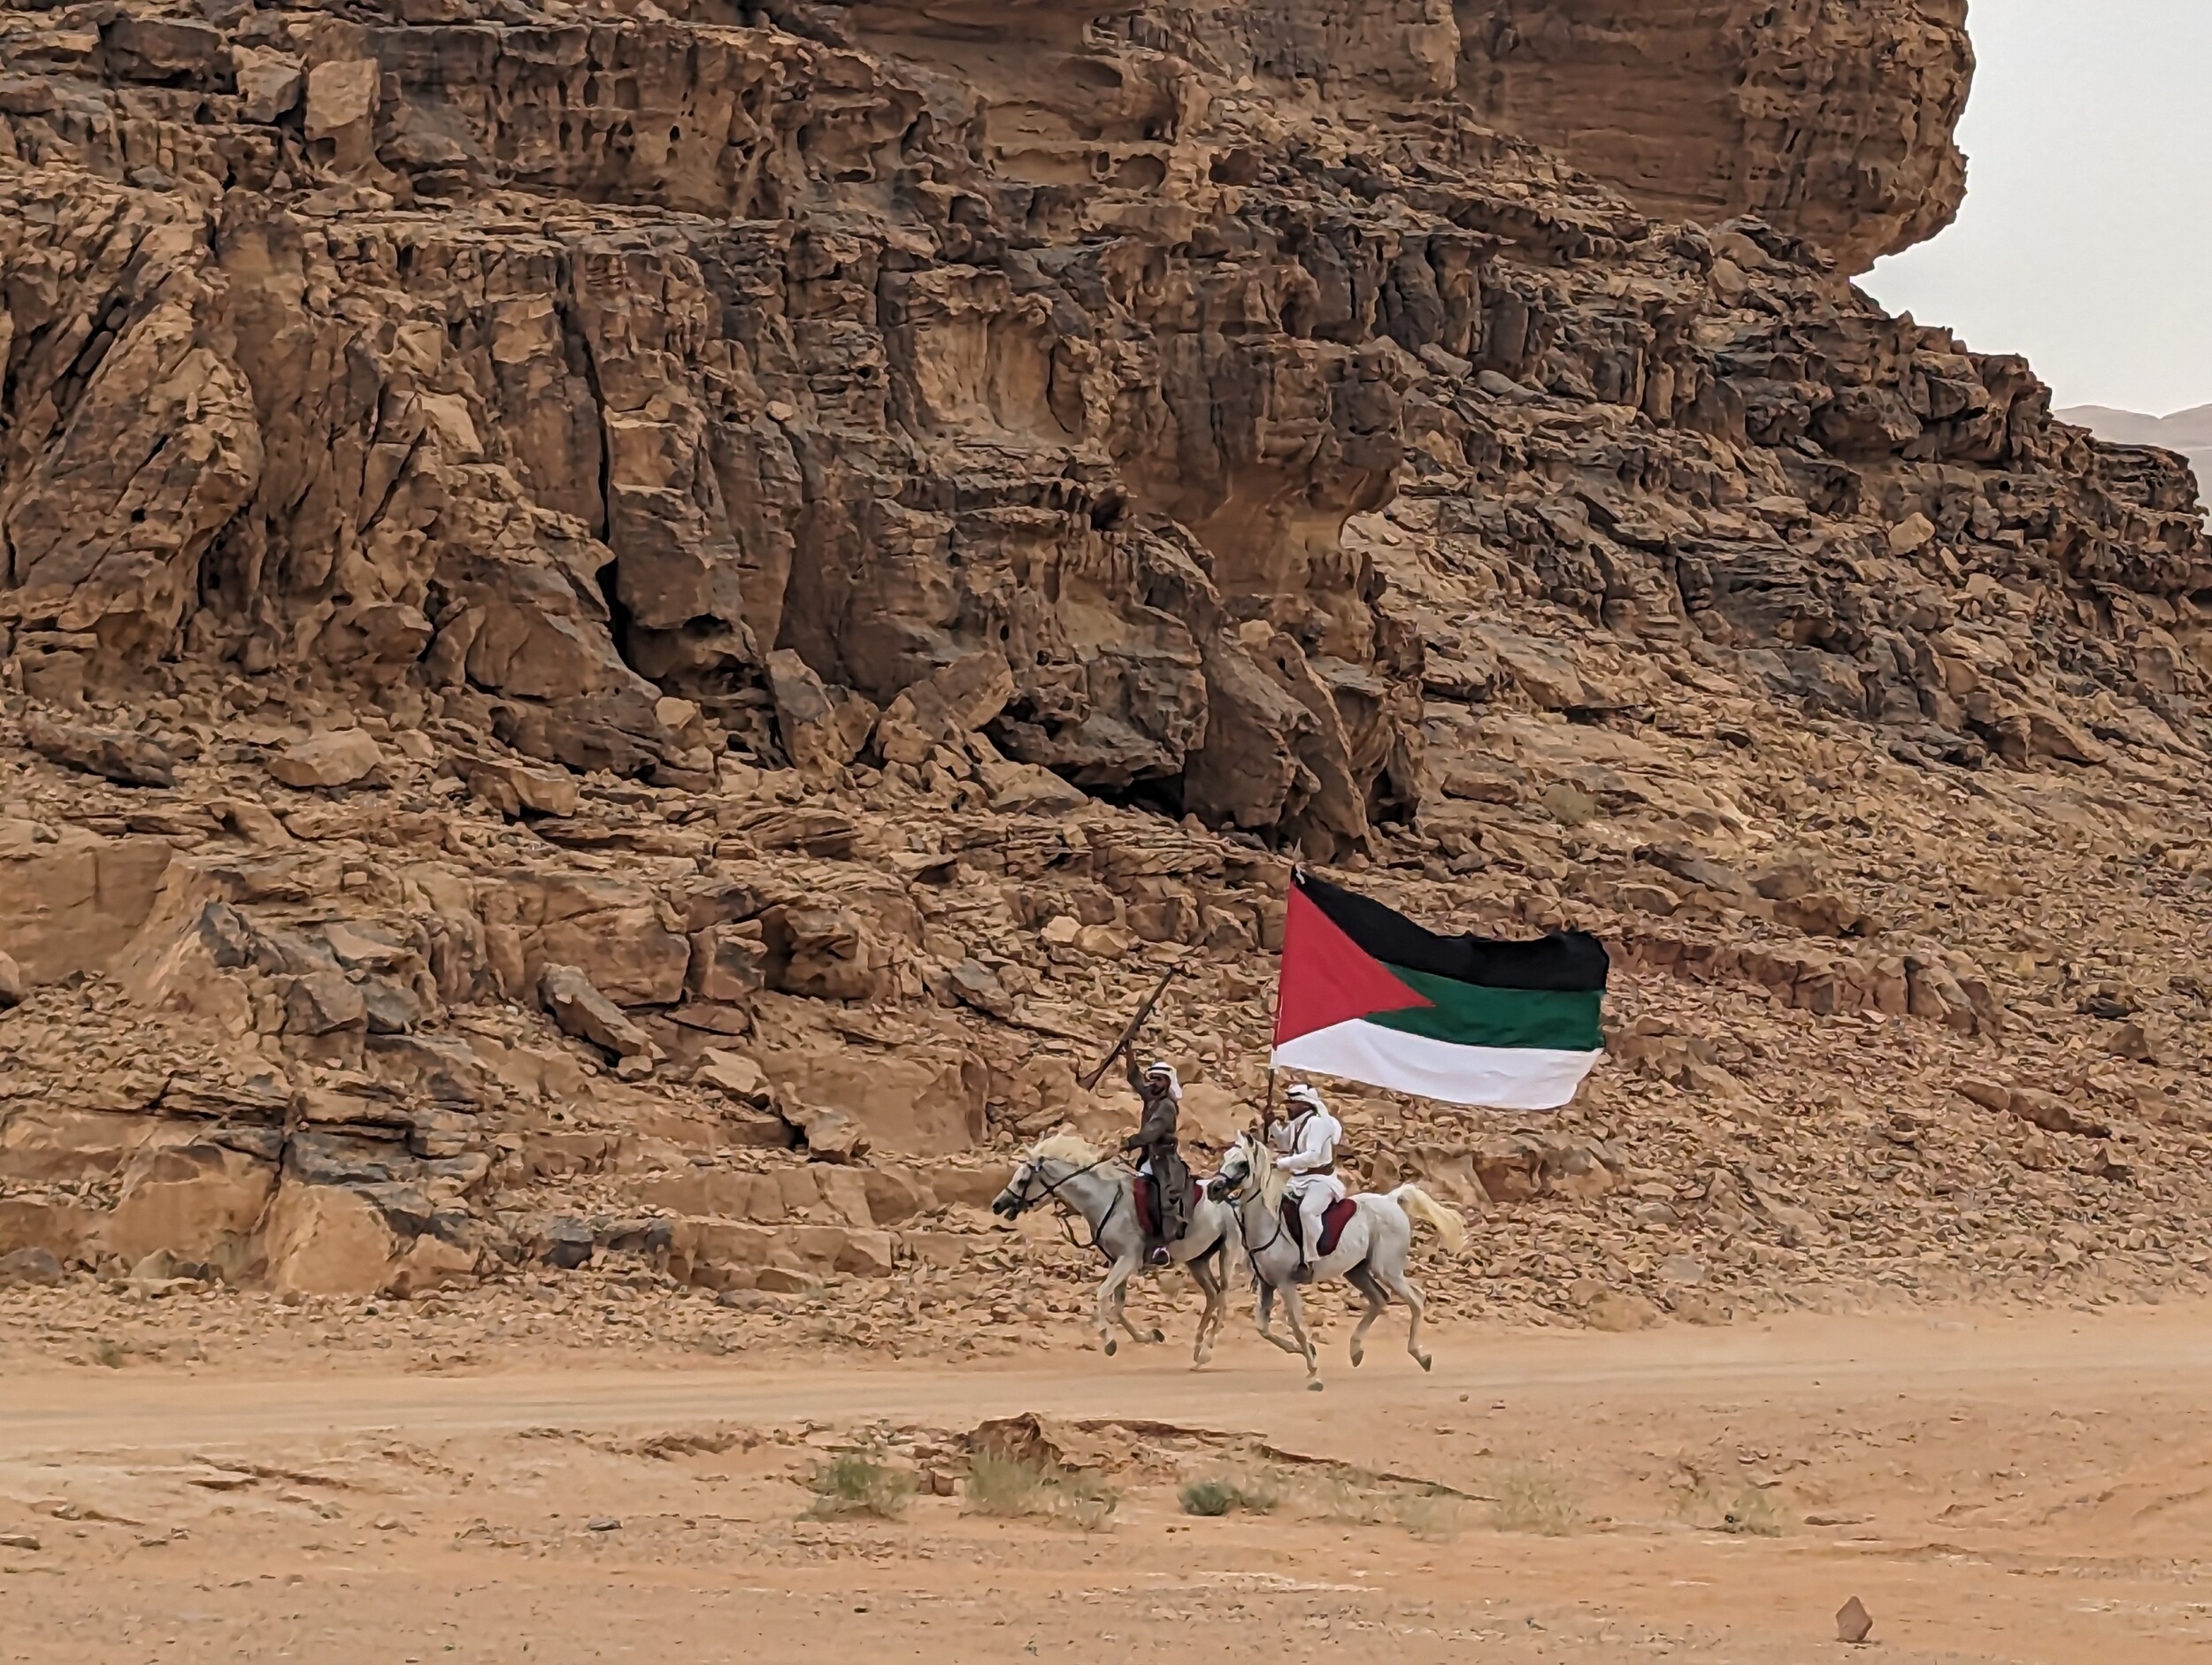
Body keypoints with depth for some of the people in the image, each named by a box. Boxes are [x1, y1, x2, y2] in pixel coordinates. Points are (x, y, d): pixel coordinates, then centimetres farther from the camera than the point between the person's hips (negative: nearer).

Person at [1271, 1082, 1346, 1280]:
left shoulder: (1317, 1123, -17)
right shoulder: (1294, 1124, 11)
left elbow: (1313, 1156, -29)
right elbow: (1284, 1144, 30)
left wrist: (1283, 1163, -30)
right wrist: (1273, 1124, 13)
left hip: (1320, 1181, -10)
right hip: (1299, 1182, 10)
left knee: (1307, 1210, -37)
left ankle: (1308, 1261, -37)